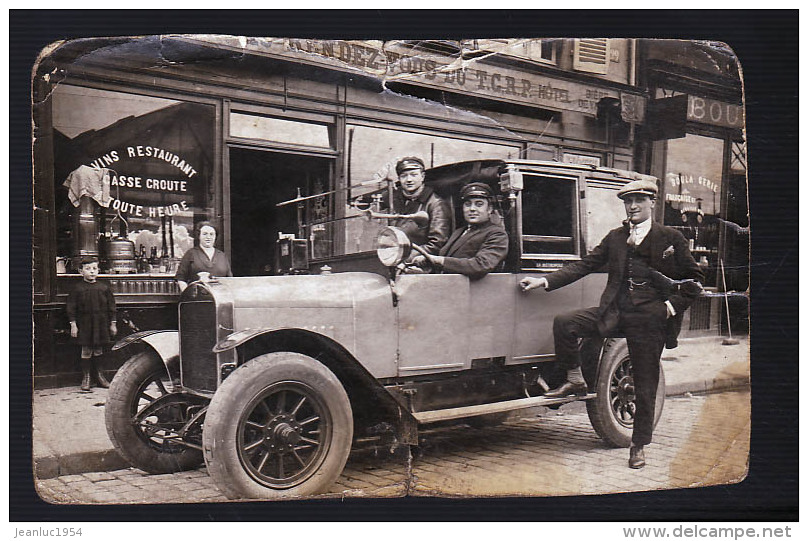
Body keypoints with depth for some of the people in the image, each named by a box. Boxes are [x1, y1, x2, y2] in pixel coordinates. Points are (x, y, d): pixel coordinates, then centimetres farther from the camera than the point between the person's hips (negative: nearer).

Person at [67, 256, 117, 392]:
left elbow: (111, 306, 7)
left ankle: (98, 375, 23)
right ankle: (86, 377, 9)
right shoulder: (78, 289, -3)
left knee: (98, 350, 10)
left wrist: (113, 323, 6)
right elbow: (71, 308, -1)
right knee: (86, 351, 0)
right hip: (85, 325, -2)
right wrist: (73, 324, -5)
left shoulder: (104, 288, 2)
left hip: (101, 324, 2)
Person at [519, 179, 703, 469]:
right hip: (614, 312, 3)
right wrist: (545, 281, -3)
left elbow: (694, 278, 6)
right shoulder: (615, 238, 11)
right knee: (564, 323, -16)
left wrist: (673, 304, -7)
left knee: (645, 387, 4)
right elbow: (585, 265, 6)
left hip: (649, 318, -3)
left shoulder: (671, 238, 1)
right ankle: (575, 380, 4)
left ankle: (639, 446, 22)